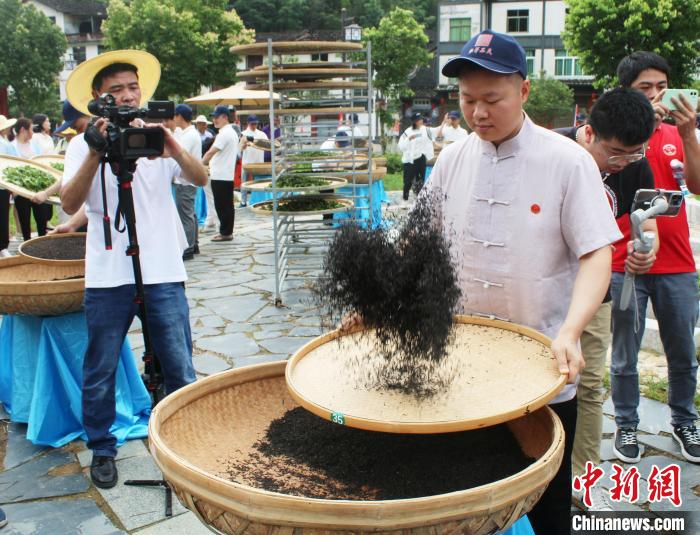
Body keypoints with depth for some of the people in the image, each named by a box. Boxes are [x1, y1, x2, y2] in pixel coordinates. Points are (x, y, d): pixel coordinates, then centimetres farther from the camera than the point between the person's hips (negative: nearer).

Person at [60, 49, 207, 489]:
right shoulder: (85, 144, 4)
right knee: (100, 374, 9)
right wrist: (96, 154, -22)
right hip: (108, 276, 0)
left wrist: (172, 147, -25)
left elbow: (201, 178, -8)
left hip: (164, 272, 1)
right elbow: (70, 204, -10)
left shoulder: (158, 138, 8)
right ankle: (102, 450, 28)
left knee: (181, 372, 4)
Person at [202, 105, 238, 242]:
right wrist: (212, 167, 21)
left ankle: (225, 233, 1)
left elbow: (211, 152, -18)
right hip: (228, 175, 10)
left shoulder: (224, 134, -15)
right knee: (227, 205, 12)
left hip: (220, 176, -10)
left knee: (222, 206, -4)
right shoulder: (232, 132, 17)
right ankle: (227, 232, 17)